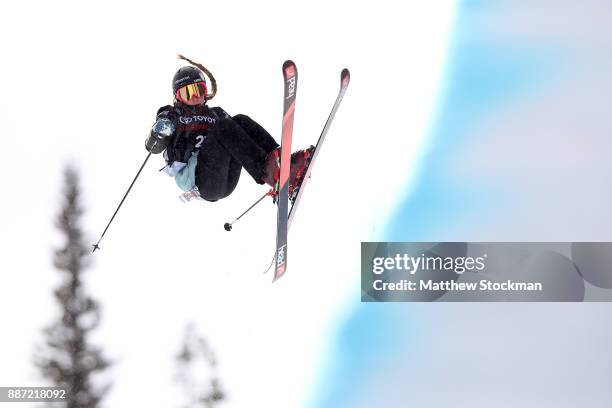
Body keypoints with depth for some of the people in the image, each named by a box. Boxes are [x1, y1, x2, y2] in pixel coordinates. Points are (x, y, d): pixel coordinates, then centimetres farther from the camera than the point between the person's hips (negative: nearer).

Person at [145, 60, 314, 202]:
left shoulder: (215, 114, 30)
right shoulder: (171, 115, 19)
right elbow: (152, 148, 7)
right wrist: (159, 133, -14)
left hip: (227, 184, 4)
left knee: (241, 121, -10)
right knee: (224, 126, -23)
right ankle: (267, 171, -46)